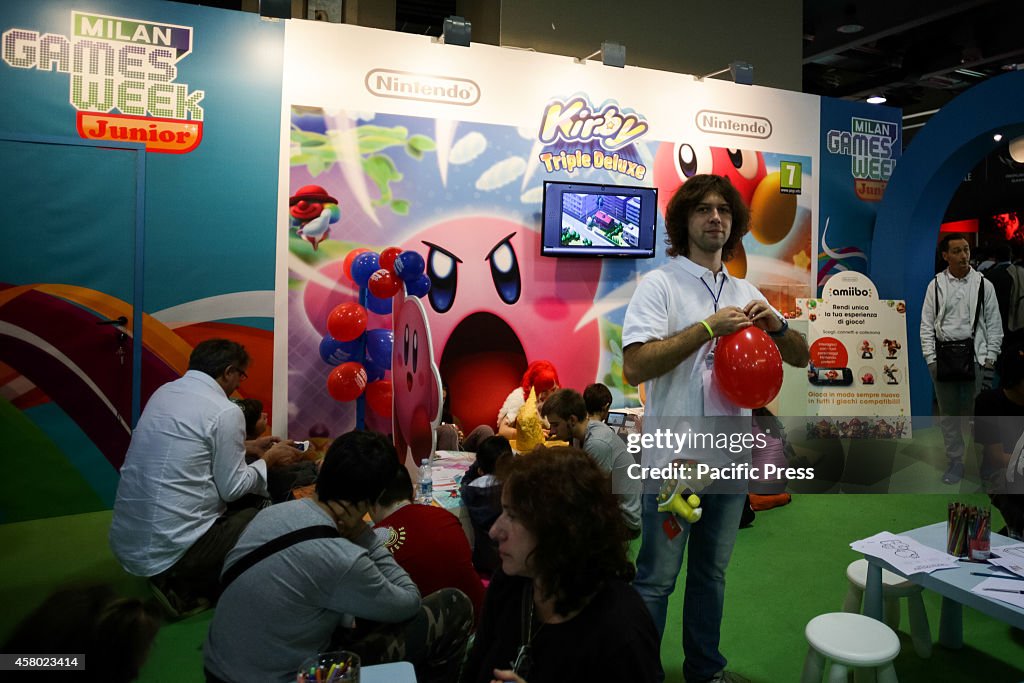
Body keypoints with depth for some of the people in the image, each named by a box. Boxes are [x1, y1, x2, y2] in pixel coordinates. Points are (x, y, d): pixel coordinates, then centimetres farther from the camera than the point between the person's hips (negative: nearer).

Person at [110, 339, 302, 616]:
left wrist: (247, 446, 27)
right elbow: (232, 489, -9)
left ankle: (173, 583, 13)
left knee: (235, 510, 24)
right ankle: (184, 591, 3)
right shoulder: (225, 412, -15)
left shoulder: (164, 392, 8)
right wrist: (268, 459, 7)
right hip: (170, 550, -9)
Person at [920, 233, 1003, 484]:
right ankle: (955, 461, 16)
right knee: (948, 414, 6)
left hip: (975, 359, -1)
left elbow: (994, 325, 6)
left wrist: (990, 358, -1)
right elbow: (927, 325, 5)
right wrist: (931, 358, -1)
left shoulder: (983, 284, 4)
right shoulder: (936, 285, 5)